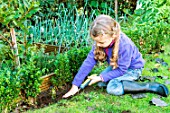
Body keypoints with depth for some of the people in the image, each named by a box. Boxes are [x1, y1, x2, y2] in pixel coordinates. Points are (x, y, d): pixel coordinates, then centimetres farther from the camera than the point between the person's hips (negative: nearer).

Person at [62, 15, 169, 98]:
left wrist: (101, 77, -28)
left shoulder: (125, 45, -37)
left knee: (113, 87, -28)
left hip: (133, 68, -7)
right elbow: (89, 61, -19)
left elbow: (121, 70, -27)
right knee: (101, 83, -8)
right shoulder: (101, 40, -20)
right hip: (117, 66, 7)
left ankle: (150, 86, -20)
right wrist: (75, 85, -20)